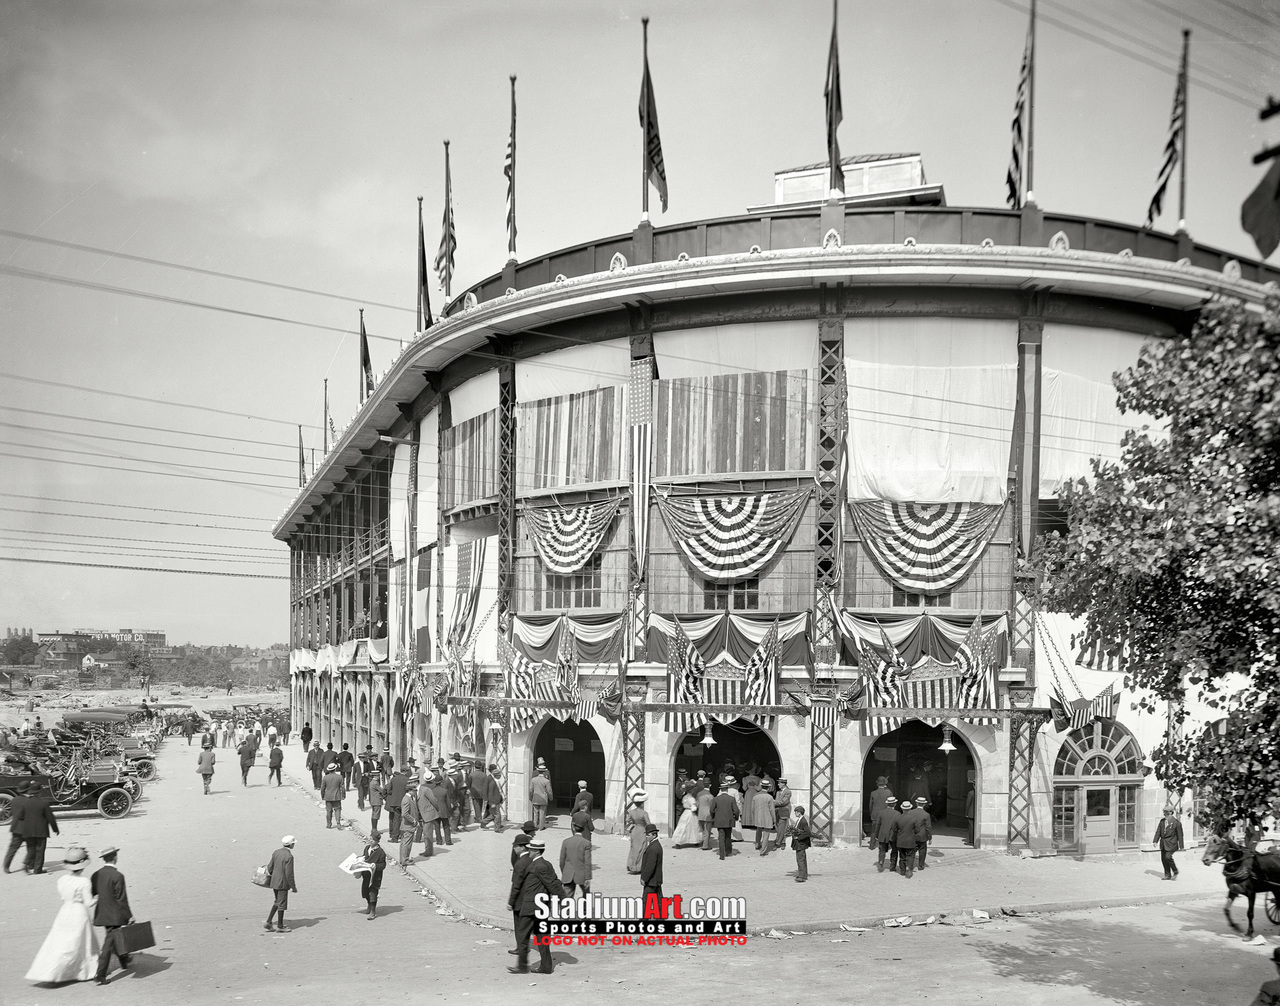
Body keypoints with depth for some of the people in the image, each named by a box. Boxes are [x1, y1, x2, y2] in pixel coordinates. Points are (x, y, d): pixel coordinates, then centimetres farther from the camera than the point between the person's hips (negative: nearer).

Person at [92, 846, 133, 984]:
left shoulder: (96, 875, 1)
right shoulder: (117, 876, -19)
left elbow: (92, 895, 8)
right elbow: (121, 899, -18)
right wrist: (129, 916, -10)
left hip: (101, 914, 7)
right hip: (115, 916, -7)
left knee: (115, 937, 24)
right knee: (108, 944, -2)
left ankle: (124, 960, 43)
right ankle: (100, 975, -5)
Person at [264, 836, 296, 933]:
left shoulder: (276, 852, 1)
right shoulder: (289, 856, -22)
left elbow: (270, 867, 8)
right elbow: (289, 874, -21)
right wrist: (293, 887, -12)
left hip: (274, 881, 8)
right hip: (283, 883, -8)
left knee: (277, 902, 23)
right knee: (282, 904, 6)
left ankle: (268, 922, 18)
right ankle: (279, 927, 17)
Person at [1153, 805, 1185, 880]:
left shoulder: (1176, 822, -9)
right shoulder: (1162, 821, 7)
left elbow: (1180, 835, -5)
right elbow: (1158, 831, 8)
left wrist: (1181, 846, -4)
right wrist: (1155, 841, -1)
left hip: (1171, 843, -6)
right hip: (1163, 843, 6)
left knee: (1168, 857, -16)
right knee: (1163, 859, 6)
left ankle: (1175, 872, 7)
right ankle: (1167, 875, 18)